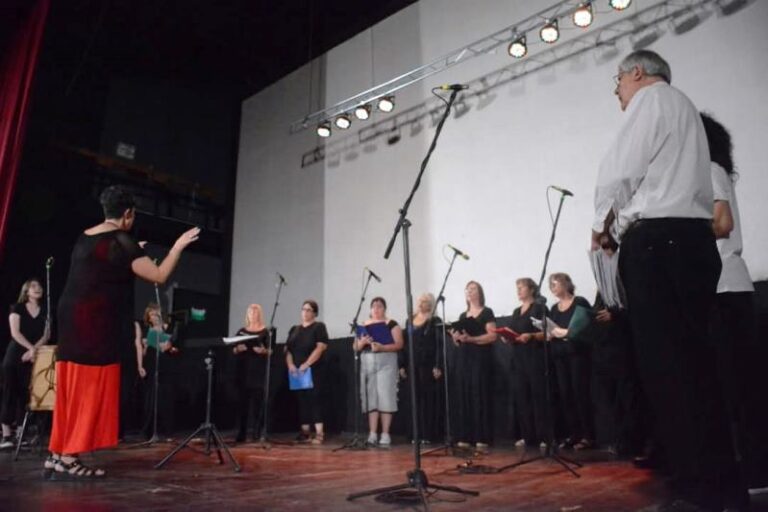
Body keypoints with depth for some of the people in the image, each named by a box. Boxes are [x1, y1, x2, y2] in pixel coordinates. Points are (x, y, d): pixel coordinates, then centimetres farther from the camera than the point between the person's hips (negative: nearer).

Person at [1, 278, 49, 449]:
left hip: (34, 358, 2)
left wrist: (34, 350, -12)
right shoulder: (17, 308, 3)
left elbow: (46, 335, 3)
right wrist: (30, 348, -18)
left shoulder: (45, 312, 10)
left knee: (25, 394, 1)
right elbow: (15, 333, -7)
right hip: (15, 355, -2)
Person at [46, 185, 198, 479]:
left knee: (73, 388, 13)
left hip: (73, 320, 9)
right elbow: (159, 276, -13)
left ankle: (58, 455, 19)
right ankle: (68, 460, 4)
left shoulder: (85, 237, 13)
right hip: (95, 324, -9)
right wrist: (178, 246, -3)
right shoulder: (121, 241, -12)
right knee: (90, 390, -1)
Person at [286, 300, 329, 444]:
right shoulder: (294, 329, 16)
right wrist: (290, 364, -7)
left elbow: (320, 348, -12)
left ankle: (319, 433, -9)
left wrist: (306, 364, -19)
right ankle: (305, 432, 12)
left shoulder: (319, 327, 0)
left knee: (314, 399, -9)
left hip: (314, 370, -5)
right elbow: (288, 349, 11)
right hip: (296, 371, 5)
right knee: (301, 400, 6)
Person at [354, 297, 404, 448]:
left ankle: (385, 435, -2)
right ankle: (372, 435, 7)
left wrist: (382, 347, -20)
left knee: (385, 397, -7)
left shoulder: (391, 324, 1)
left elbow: (399, 344, -7)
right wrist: (363, 342, -9)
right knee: (371, 398, 4)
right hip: (367, 363, 4)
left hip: (386, 362, -4)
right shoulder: (364, 325, 14)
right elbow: (356, 347, 13)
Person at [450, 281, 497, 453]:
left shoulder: (487, 312, 1)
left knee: (480, 397, -9)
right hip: (464, 359, 6)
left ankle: (482, 439, -6)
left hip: (480, 358, -6)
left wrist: (471, 338, -21)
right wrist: (455, 337, -3)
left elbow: (493, 336, -11)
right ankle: (465, 437, 4)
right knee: (464, 397, 1)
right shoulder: (463, 316, 18)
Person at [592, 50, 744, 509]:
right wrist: (621, 225, 18)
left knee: (668, 365, -9)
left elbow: (621, 170, -9)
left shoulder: (651, 98, 2)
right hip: (692, 239, 9)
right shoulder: (683, 108, 30)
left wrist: (603, 223, 6)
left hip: (658, 242, -9)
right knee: (691, 361, 9)